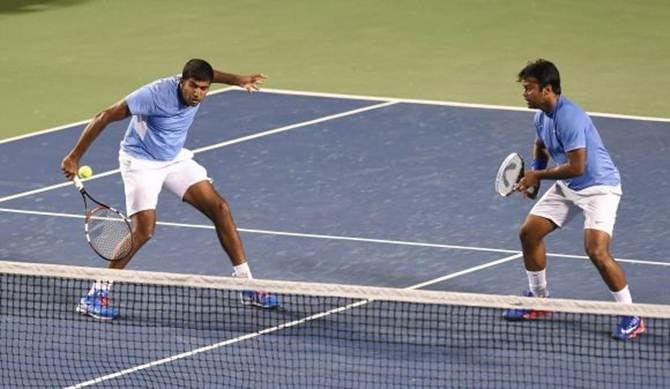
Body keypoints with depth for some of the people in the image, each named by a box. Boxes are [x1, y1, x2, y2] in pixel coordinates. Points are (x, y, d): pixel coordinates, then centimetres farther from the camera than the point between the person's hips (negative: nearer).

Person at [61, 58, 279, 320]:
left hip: (176, 158, 7)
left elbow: (205, 73, 17)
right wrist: (74, 157, -27)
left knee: (219, 209, -1)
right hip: (141, 162, -7)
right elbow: (105, 117, -27)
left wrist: (236, 80, 5)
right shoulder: (155, 94, -33)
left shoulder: (196, 89, -13)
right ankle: (96, 295, -10)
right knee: (143, 230, -22)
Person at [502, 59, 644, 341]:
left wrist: (537, 176, -19)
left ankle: (632, 317, -11)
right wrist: (533, 174, 4)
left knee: (596, 251, -23)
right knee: (529, 233, 9)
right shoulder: (541, 117, 2)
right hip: (567, 188, 10)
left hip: (599, 187, -10)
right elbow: (541, 146, 24)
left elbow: (577, 167, -30)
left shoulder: (569, 118, -28)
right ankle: (539, 299, 27)